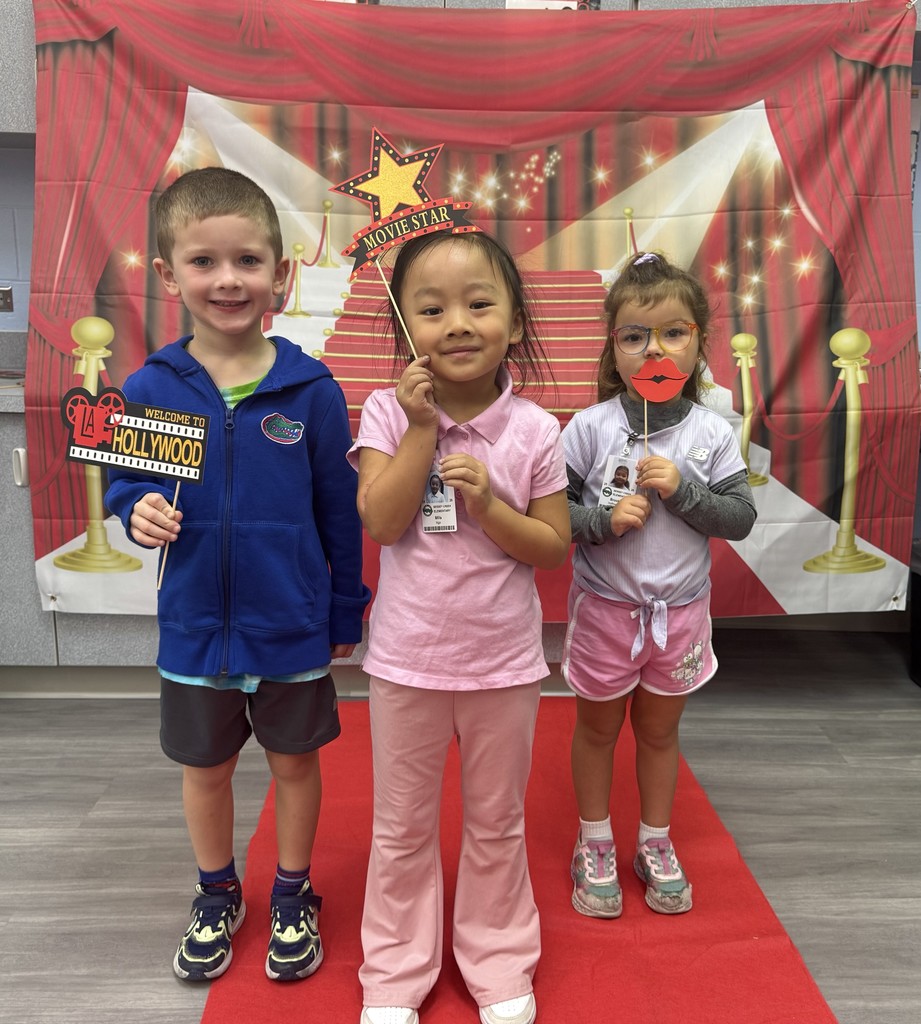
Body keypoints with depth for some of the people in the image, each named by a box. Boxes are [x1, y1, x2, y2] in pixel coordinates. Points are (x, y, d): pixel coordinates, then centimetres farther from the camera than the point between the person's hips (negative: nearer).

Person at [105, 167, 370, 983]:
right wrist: (140, 511, -19)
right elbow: (126, 483, 4)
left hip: (293, 628, -1)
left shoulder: (311, 389, -11)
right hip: (195, 628, 2)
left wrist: (346, 610, 0)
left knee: (295, 762, 17)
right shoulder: (150, 388, -8)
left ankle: (293, 897, 42)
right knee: (205, 768, 20)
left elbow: (340, 511, -5)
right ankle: (217, 896, 46)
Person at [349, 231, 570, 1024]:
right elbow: (381, 521, -18)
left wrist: (488, 503, -22)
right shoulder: (390, 413, -9)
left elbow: (555, 548, -6)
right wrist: (423, 427, -21)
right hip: (406, 658, 0)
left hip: (503, 661, 0)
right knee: (402, 827, 17)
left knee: (498, 824, 20)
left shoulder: (534, 430, -9)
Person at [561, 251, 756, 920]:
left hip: (681, 610, 2)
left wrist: (682, 489, -20)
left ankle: (655, 845, 40)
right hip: (605, 607, -1)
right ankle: (595, 846, 37)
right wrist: (604, 520, -26)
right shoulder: (590, 427, -12)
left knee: (660, 730, 19)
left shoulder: (713, 433, -6)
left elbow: (741, 517, -6)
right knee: (598, 727, 16)